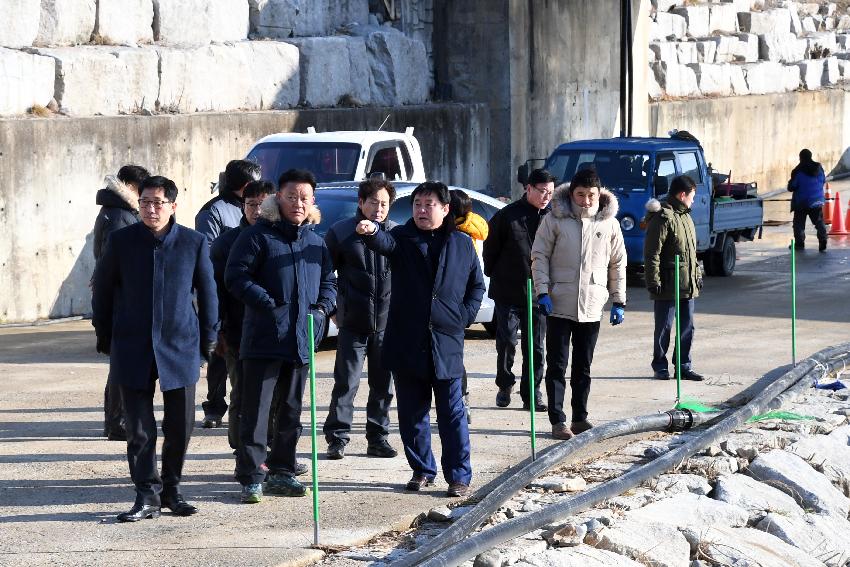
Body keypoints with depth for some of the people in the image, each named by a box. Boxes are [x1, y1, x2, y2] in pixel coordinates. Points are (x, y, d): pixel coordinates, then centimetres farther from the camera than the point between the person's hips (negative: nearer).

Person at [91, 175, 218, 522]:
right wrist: (105, 339, 9)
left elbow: (207, 294, 8)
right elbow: (102, 290, 8)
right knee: (139, 430, 0)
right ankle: (147, 496, 8)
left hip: (180, 347, 0)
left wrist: (207, 340, 8)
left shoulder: (194, 243, -1)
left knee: (180, 426, 6)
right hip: (133, 350, 0)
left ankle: (171, 489, 23)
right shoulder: (121, 241, -1)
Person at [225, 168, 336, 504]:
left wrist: (323, 307, 4)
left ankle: (282, 472, 22)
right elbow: (236, 277, -8)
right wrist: (267, 304, -16)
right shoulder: (257, 236, -3)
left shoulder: (316, 241, 15)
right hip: (264, 338, -6)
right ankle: (251, 478, -5)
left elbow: (329, 281, 23)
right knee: (255, 410, -6)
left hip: (302, 339, 6)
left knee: (292, 410, 13)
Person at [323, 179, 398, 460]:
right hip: (353, 322, -2)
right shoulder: (341, 232, 0)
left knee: (383, 384, 8)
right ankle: (337, 438, 4)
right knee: (346, 383, -2)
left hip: (388, 322, 2)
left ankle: (378, 437, 17)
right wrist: (333, 309, 3)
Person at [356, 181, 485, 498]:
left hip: (446, 342, -1)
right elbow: (385, 243, -20)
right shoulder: (403, 238, 3)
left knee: (452, 414, 0)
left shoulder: (462, 244, 8)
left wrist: (464, 317, 1)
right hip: (407, 343, 1)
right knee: (412, 413, 8)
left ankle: (459, 476, 5)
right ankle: (422, 470, 21)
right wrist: (371, 232, -44)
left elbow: (477, 285, 16)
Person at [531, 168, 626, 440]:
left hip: (592, 306, 2)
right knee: (557, 365, -1)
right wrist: (543, 292, -10)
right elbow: (539, 256, -1)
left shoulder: (609, 224, 3)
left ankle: (580, 417, 19)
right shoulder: (555, 220, -4)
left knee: (583, 366, 11)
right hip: (560, 305, -2)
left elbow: (618, 264, 11)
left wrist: (618, 301, 8)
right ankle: (557, 420, 1)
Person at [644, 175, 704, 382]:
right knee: (664, 327, 0)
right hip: (668, 285, -8)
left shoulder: (685, 216, 17)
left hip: (688, 285, 8)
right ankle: (660, 366, 9)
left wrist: (697, 275, 21)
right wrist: (653, 281, -19)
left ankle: (684, 365, 17)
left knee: (687, 326, 10)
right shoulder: (662, 217, -13)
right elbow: (651, 254, -16)